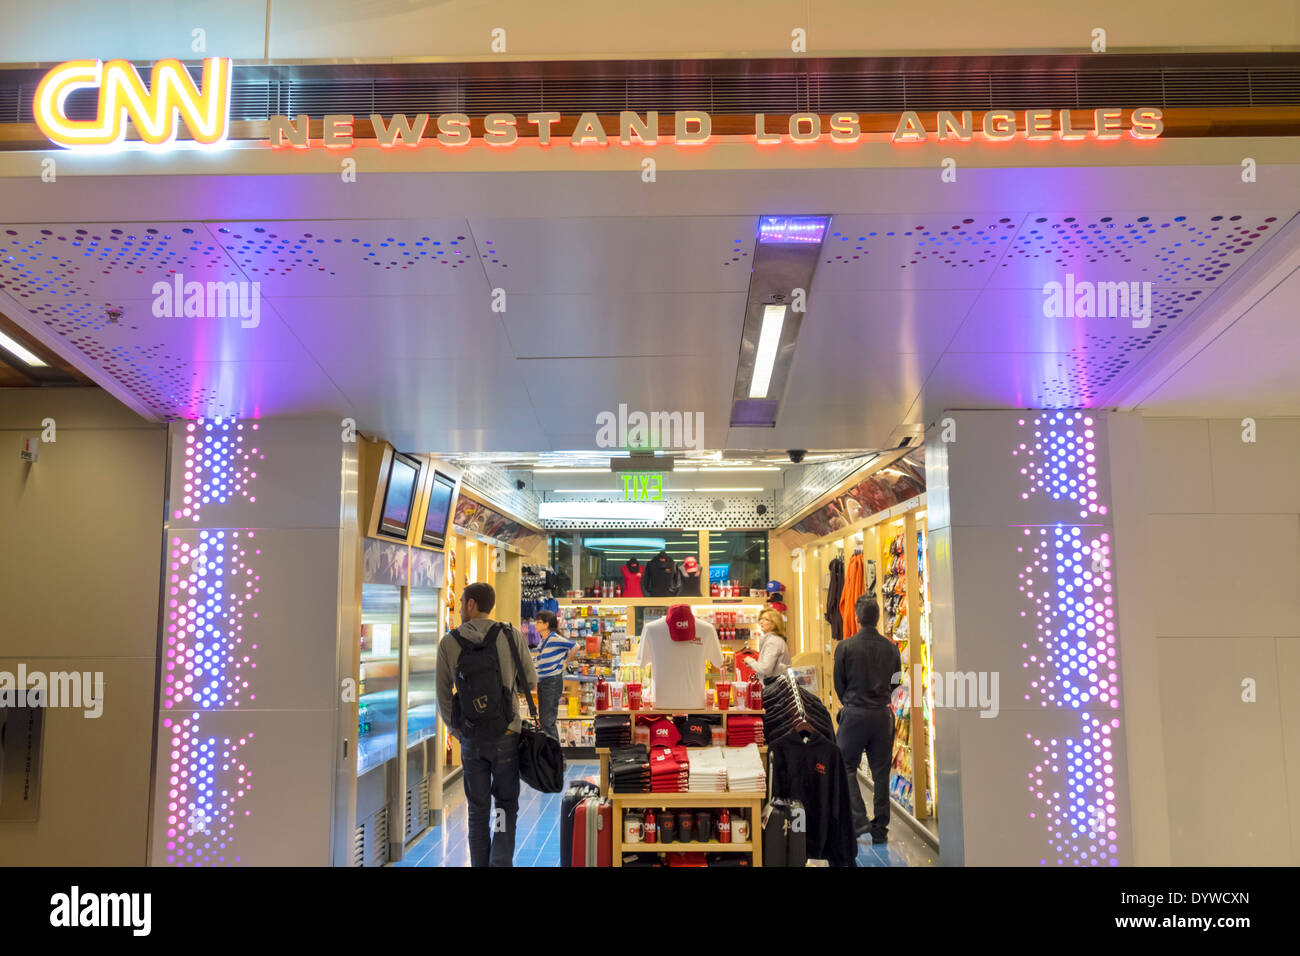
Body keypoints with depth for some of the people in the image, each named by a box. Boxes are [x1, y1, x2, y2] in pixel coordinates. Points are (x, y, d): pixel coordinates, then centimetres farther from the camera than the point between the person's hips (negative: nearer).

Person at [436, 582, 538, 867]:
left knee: (477, 809, 13)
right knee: (506, 804, 10)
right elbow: (531, 683, 3)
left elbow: (443, 696, 3)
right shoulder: (511, 636, -5)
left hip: (471, 738, 1)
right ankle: (501, 861, -2)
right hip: (506, 735, -1)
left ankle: (479, 863, 16)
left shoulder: (448, 643, -2)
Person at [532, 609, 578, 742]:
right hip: (542, 682, 9)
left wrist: (566, 662, -3)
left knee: (548, 721, -8)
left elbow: (575, 647, -14)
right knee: (542, 719, 14)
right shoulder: (543, 640, 12)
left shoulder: (555, 638, -14)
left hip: (552, 682, -9)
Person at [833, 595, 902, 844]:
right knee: (881, 772, 10)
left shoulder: (845, 647, -9)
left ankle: (859, 819, -2)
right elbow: (896, 682, 10)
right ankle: (880, 829, 14)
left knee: (846, 767, 9)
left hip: (855, 714, -3)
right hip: (883, 714, 3)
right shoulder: (891, 648, 1)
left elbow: (838, 684, -1)